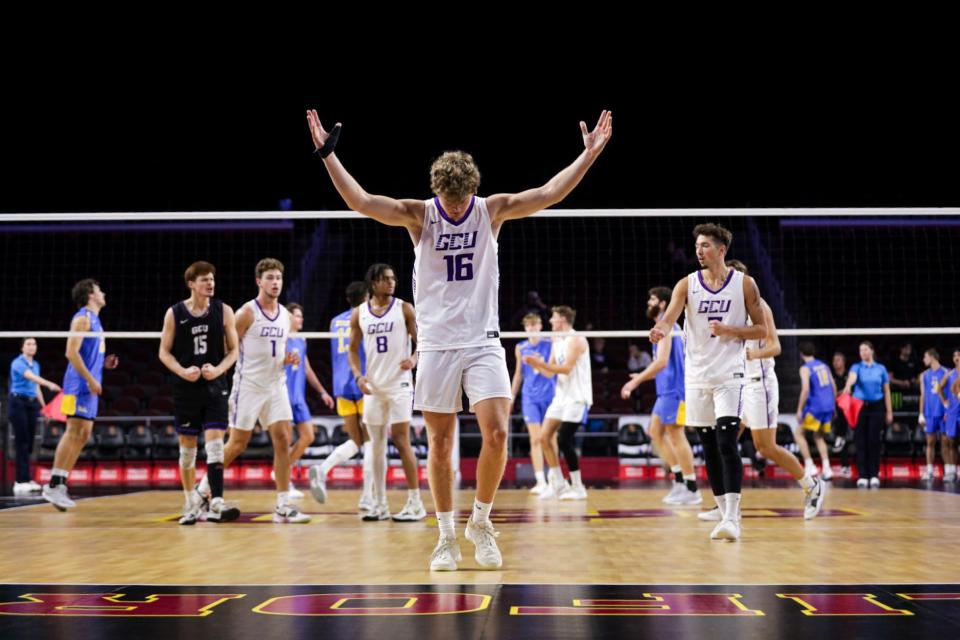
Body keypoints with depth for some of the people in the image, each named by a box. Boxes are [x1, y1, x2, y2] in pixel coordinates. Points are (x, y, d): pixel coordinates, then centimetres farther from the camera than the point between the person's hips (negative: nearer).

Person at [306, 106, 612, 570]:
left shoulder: (492, 210, 2)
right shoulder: (418, 214, -1)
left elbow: (549, 193, -3)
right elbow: (361, 202, -11)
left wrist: (590, 153, -7)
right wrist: (328, 155, -17)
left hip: (483, 342, 1)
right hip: (436, 344, 0)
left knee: (497, 433, -11)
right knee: (439, 445, 4)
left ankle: (480, 523, 11)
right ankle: (447, 536, 18)